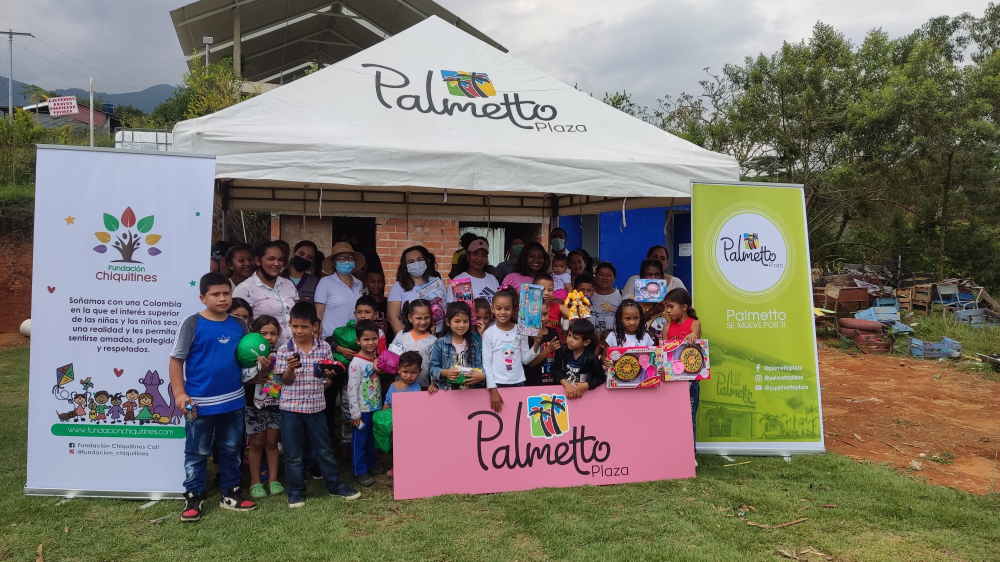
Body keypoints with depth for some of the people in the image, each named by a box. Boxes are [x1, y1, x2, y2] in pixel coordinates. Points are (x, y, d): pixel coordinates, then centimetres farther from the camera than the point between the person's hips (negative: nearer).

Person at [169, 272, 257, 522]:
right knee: (197, 453, 8)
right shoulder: (192, 323, -9)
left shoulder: (239, 325, 4)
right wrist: (179, 393, -16)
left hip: (233, 400, 5)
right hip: (200, 402, -4)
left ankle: (230, 494, 29)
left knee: (231, 449, 16)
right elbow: (176, 359, -8)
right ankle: (193, 498, 23)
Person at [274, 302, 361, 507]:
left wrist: (329, 374, -18)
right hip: (291, 408, -1)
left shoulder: (324, 347, -3)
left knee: (325, 449, 12)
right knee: (293, 452, 9)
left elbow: (329, 379, 5)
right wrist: (291, 368, -24)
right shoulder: (284, 350, -7)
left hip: (316, 406, 1)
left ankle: (335, 485, 24)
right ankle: (295, 491, 22)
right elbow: (285, 381, -5)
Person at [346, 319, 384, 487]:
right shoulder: (356, 363, -18)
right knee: (359, 441, 6)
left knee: (372, 439, 20)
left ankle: (370, 464, 35)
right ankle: (360, 471, 16)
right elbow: (351, 390, -18)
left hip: (376, 407, 7)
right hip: (363, 410, -7)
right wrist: (355, 413, -17)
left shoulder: (377, 358, 2)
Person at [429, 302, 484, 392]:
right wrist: (444, 373, -17)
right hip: (446, 390, -2)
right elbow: (433, 367, 2)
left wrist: (482, 375, -18)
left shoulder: (475, 342, 8)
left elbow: (479, 365, 4)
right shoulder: (440, 343, 2)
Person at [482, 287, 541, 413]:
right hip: (497, 384, -2)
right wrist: (492, 390, -11)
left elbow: (525, 359, 4)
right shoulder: (489, 333, -6)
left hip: (518, 383, 2)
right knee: (498, 415, 3)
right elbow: (486, 363, -6)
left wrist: (536, 344, -10)